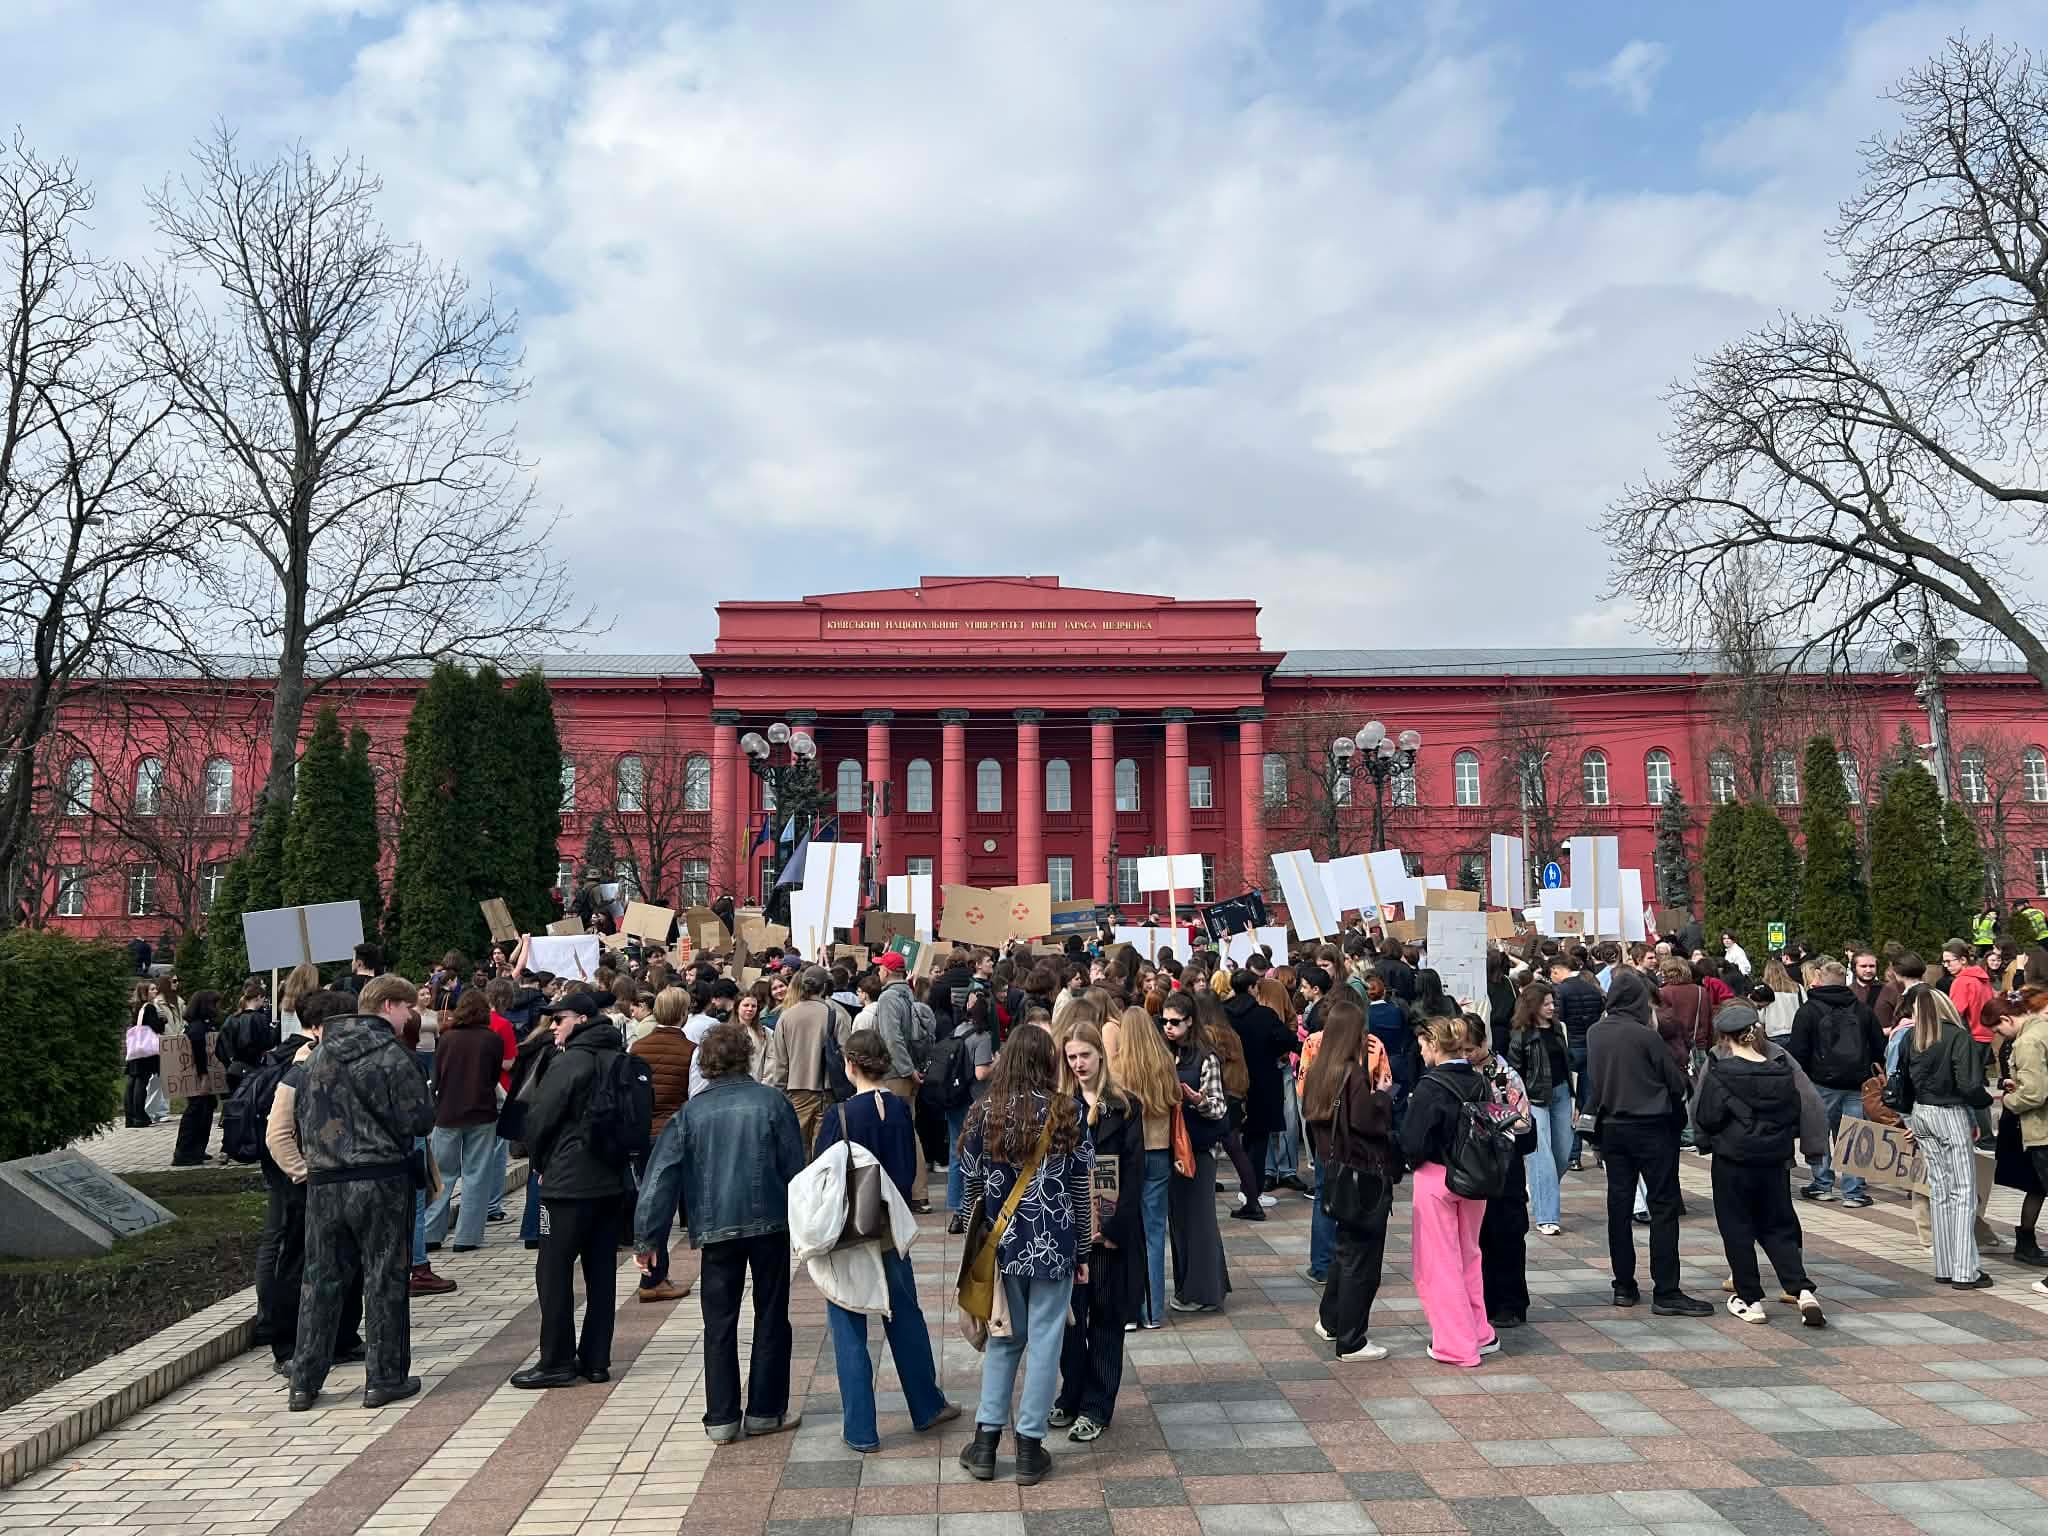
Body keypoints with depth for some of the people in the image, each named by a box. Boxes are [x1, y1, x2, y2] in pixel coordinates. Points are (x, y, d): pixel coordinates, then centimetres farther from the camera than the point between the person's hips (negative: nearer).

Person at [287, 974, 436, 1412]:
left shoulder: (316, 1056, 10)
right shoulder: (390, 1054, -11)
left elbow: (300, 1118, 13)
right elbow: (419, 1119, -12)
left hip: (323, 1183, 6)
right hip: (381, 1182, -6)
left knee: (321, 1278, 13)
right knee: (384, 1278, 4)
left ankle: (305, 1382, 17)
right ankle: (385, 1379, 11)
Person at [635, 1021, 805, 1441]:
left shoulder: (691, 1111, 1)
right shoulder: (772, 1101, -2)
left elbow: (661, 1176, -1)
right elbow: (794, 1165, 0)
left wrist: (645, 1238, 3)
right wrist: (799, 1217, 12)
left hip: (715, 1228, 1)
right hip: (770, 1221, -1)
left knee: (719, 1323, 11)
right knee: (771, 1317, 12)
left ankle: (721, 1418, 13)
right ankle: (765, 1411, 17)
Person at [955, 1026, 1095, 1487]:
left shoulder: (984, 1113, -5)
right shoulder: (1067, 1113, -8)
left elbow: (973, 1186, 2)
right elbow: (1082, 1188, -4)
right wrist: (1083, 1250, 5)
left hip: (1001, 1244, 2)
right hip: (1054, 1245, -2)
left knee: (1003, 1337, 17)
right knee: (1044, 1341, 8)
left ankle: (986, 1440, 19)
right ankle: (1029, 1447, 13)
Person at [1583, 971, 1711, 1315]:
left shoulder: (1594, 1033, 0)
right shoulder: (1645, 1035, -16)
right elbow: (1677, 1082, -8)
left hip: (1611, 1128, 6)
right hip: (1652, 1127, -6)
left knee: (1619, 1206, 10)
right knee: (1664, 1208, 0)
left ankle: (1624, 1286, 15)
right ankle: (1665, 1293, 0)